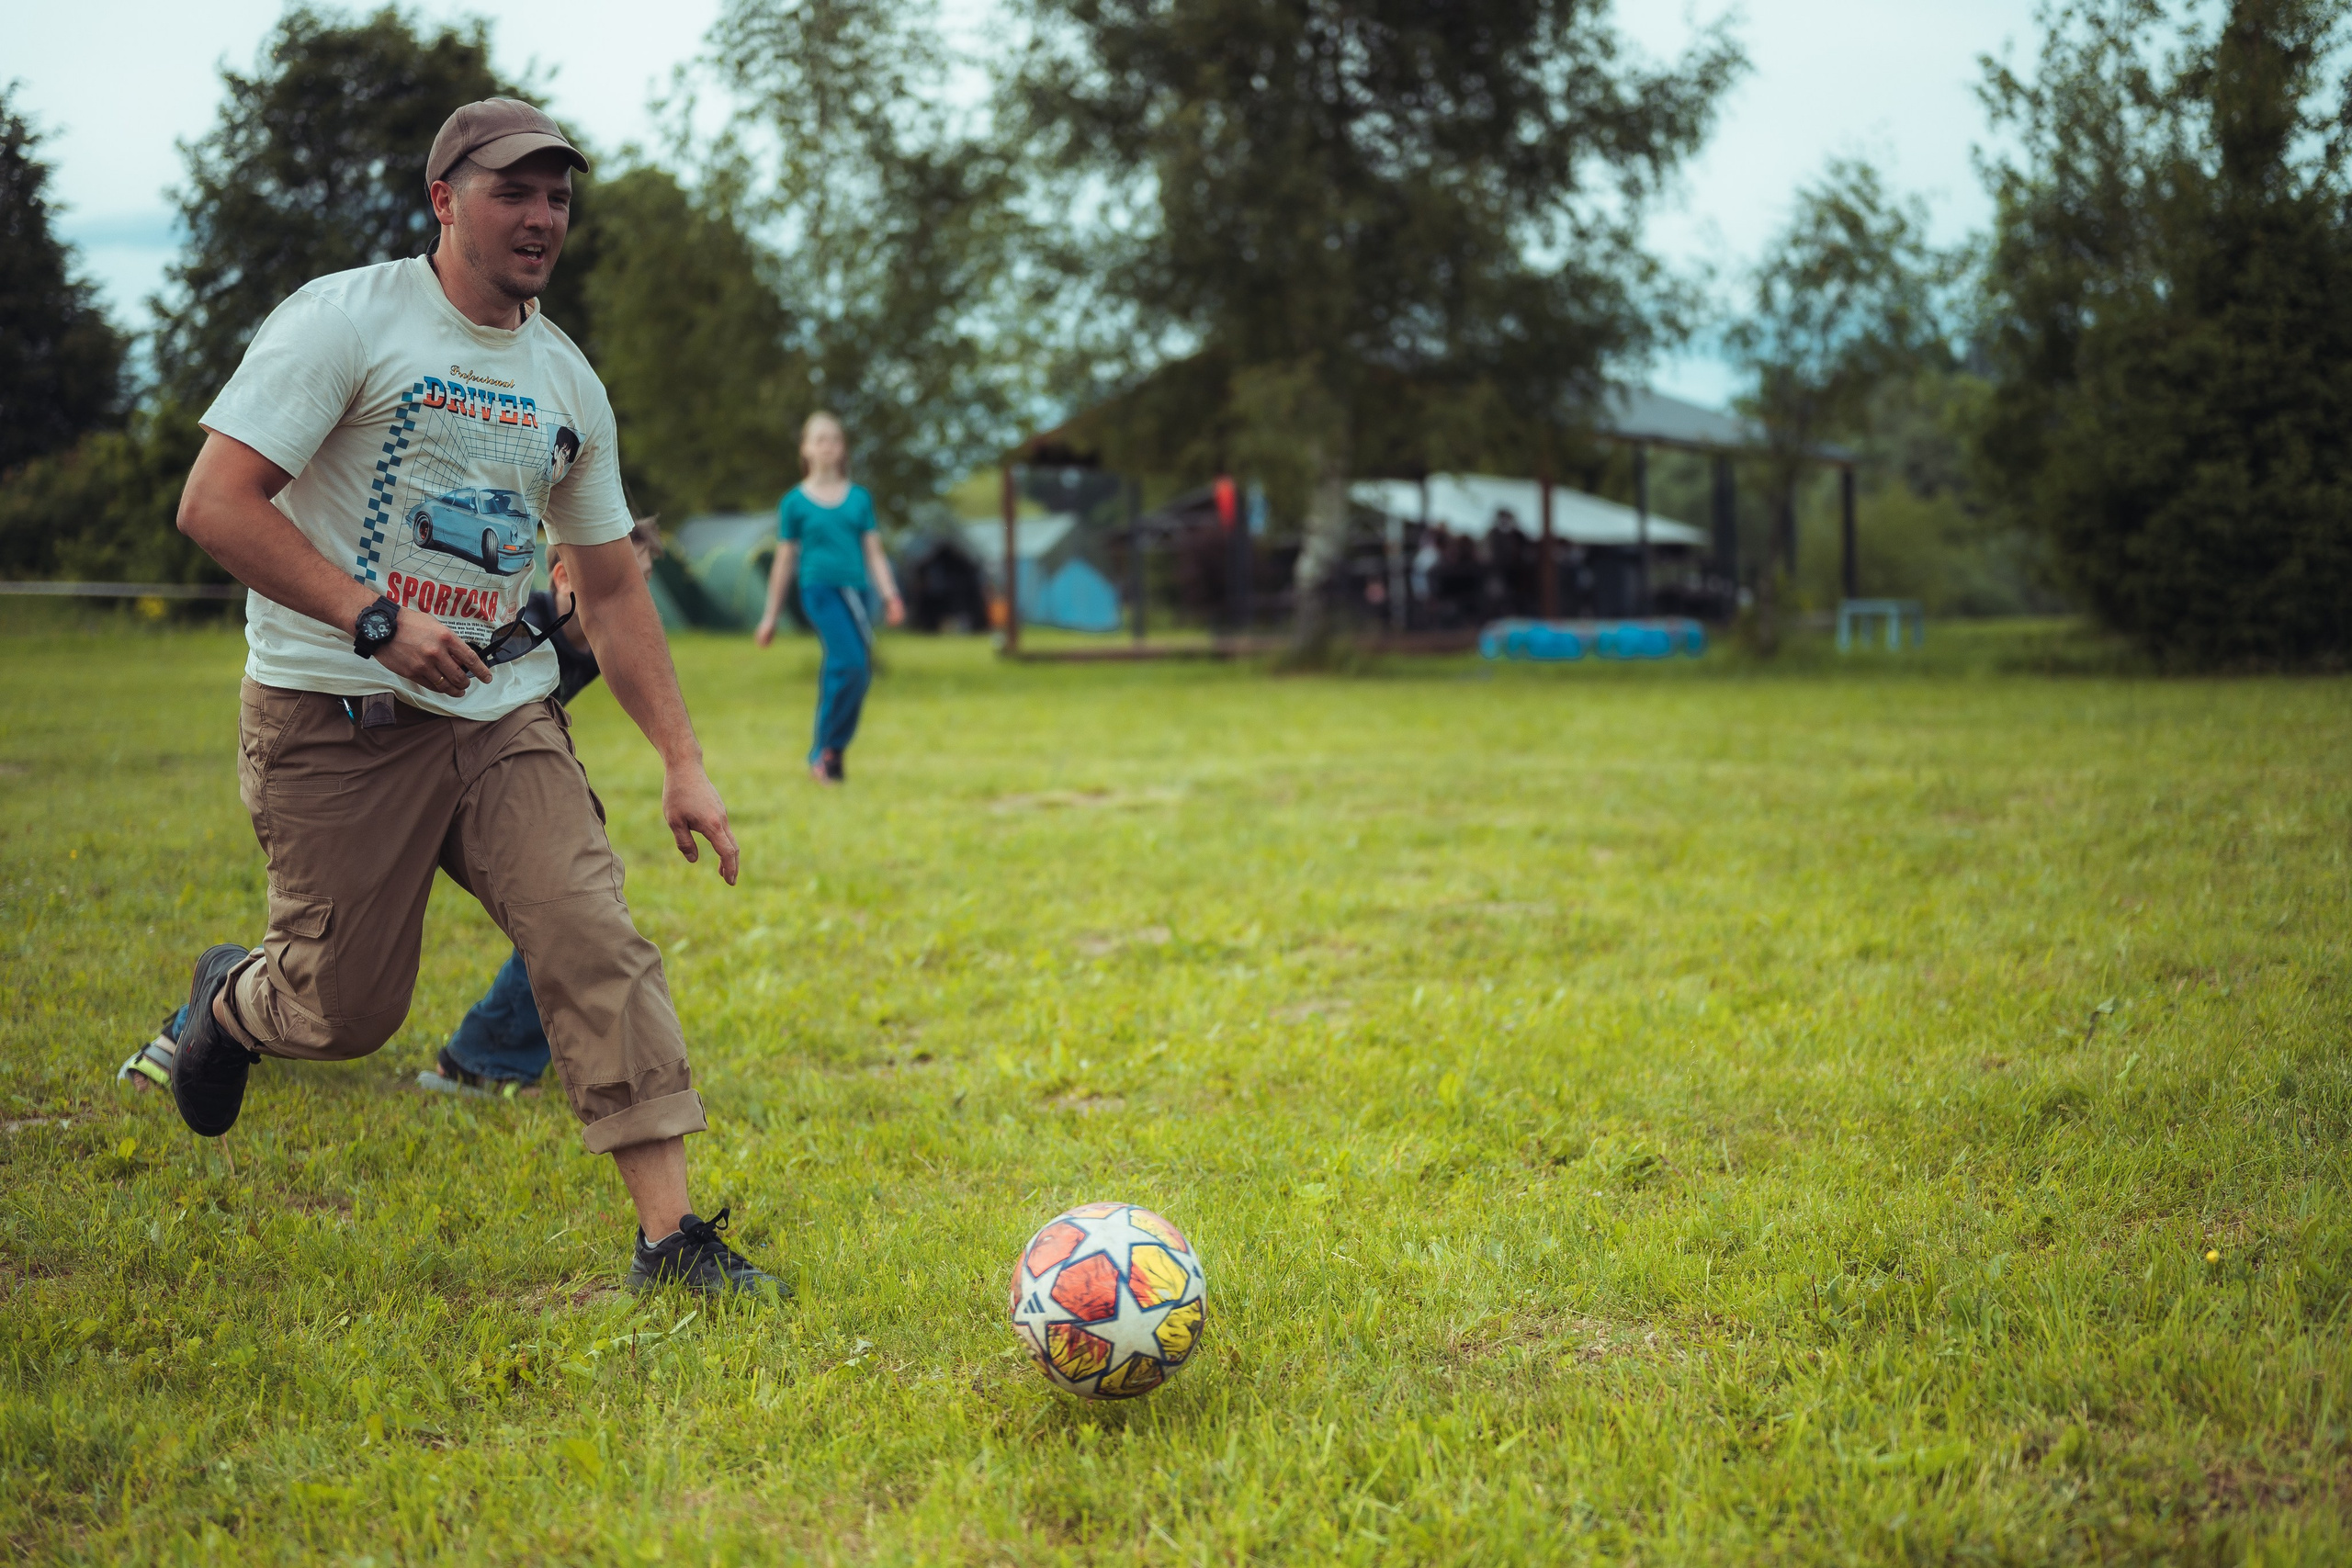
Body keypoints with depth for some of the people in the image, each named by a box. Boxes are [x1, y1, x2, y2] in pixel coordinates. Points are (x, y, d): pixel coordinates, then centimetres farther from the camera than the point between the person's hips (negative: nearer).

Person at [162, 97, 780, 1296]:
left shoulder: (567, 383, 12)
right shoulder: (346, 319, -7)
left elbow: (612, 591, 16)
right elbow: (214, 504, -14)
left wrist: (683, 762, 9)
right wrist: (378, 620, -22)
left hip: (505, 715, 5)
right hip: (333, 717, -5)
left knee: (600, 945, -12)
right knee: (346, 1012, -1)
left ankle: (670, 1235, -10)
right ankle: (230, 997, 35)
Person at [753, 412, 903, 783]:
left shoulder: (859, 498, 13)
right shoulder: (795, 501, 6)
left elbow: (874, 552, 14)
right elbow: (784, 561, 10)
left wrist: (890, 595, -1)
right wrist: (771, 616, 11)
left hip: (855, 590, 4)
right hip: (819, 588, -4)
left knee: (859, 673, 3)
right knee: (851, 662, -23)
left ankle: (831, 755, 16)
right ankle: (823, 749, -12)